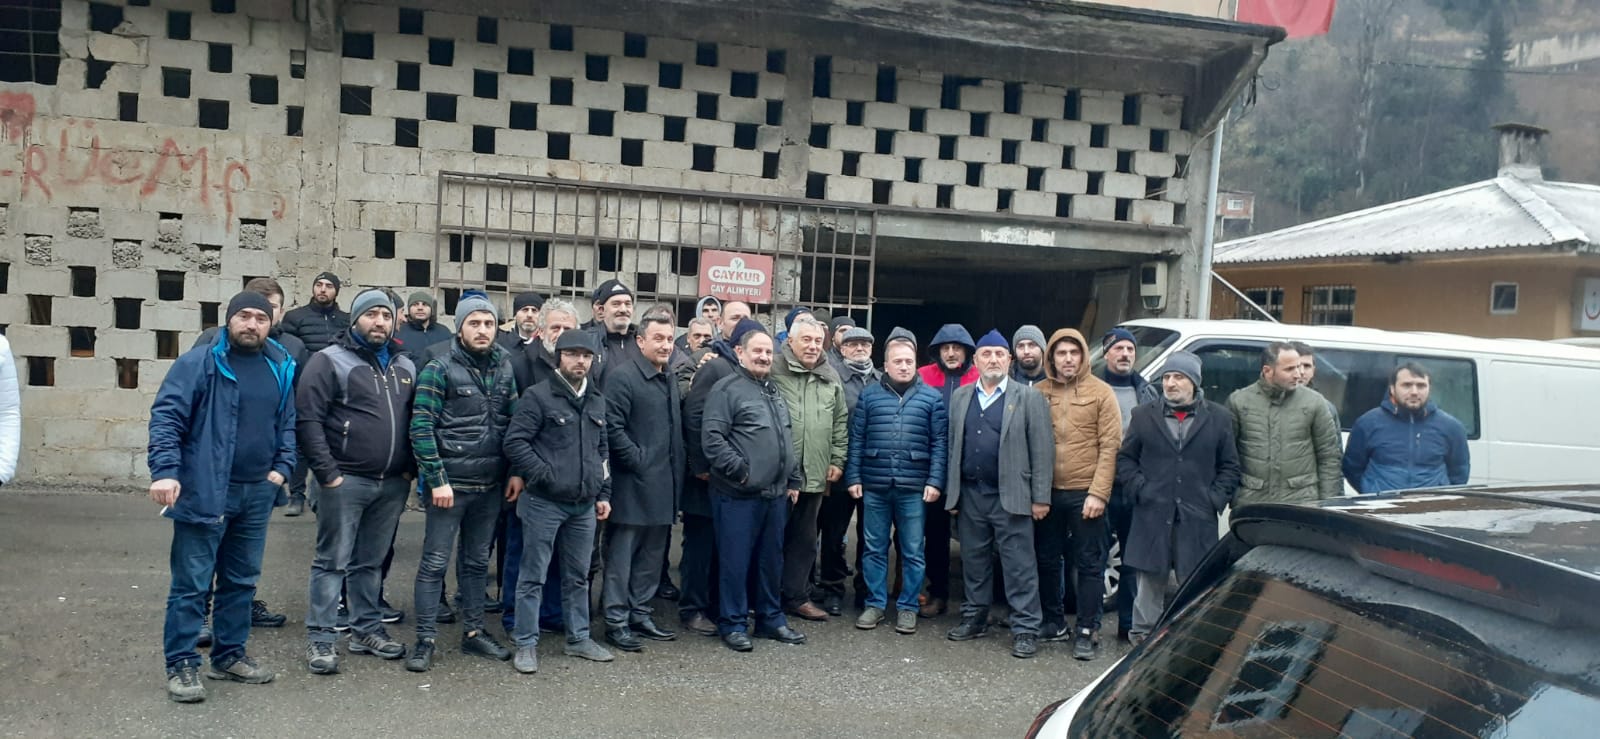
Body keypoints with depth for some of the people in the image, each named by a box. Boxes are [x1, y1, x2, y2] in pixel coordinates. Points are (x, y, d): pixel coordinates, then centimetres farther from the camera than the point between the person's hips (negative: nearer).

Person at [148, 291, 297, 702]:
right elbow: (166, 416, -12)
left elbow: (287, 423, 18)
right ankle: (182, 665, 10)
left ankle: (228, 656, 28)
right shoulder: (200, 362, -8)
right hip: (205, 491, -6)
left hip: (257, 492, 6)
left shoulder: (281, 367, 9)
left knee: (242, 580, 15)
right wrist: (165, 471, -22)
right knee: (192, 583, -1)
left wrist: (282, 467, 5)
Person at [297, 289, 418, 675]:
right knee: (332, 561, 0)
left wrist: (409, 468, 8)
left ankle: (368, 630, 24)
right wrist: (328, 473, -14)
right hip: (346, 480, -5)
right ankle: (320, 639, 7)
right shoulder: (330, 361, -4)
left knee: (371, 562, 14)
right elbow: (308, 419, -10)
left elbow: (414, 421, 19)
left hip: (393, 483, 5)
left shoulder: (405, 366, 14)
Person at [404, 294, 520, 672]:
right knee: (435, 562, 1)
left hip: (491, 485, 5)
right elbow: (421, 428, -12)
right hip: (450, 483, -5)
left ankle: (473, 632, 26)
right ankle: (425, 640, 8)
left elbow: (514, 423, 11)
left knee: (477, 562, 15)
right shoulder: (439, 370, -8)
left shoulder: (504, 369, 7)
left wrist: (516, 471, 3)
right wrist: (437, 480, -15)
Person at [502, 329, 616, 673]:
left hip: (584, 504, 6)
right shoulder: (538, 396, -8)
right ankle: (526, 644, 10)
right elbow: (515, 442, -12)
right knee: (533, 575, 1)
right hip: (544, 502, -6)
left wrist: (603, 493, 13)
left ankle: (579, 638, 26)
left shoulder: (597, 400, 12)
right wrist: (545, 475, -15)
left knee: (578, 576, 14)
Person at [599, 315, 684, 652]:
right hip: (632, 484, -8)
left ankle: (640, 615, 24)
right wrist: (639, 461, -17)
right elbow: (613, 428, -18)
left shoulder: (670, 381, 15)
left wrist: (676, 471, 12)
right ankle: (616, 621, 8)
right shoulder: (623, 377, -11)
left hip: (663, 486, 8)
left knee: (652, 557, 14)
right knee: (621, 556, 1)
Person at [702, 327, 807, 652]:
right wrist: (740, 470, -18)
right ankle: (732, 624, 11)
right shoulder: (728, 388, -9)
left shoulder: (774, 391, 17)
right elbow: (712, 438, -17)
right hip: (738, 494, -7)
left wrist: (793, 479, 17)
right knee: (736, 561, 0)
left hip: (775, 494, 8)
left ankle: (771, 619, 26)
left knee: (771, 559, 15)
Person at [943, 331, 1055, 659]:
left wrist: (1041, 497, -9)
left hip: (1011, 497, -4)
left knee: (1019, 565, -2)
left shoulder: (1029, 398, -1)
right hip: (970, 494, 4)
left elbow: (1042, 450, -5)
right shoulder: (960, 397, 11)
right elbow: (952, 446, 10)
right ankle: (974, 618, 24)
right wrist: (951, 492, 6)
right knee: (974, 561, 12)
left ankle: (1025, 629, 4)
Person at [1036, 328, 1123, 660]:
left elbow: (1110, 446, -6)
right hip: (1047, 492, 3)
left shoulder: (1100, 392, -1)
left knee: (1089, 564, 2)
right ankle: (1054, 622, 27)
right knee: (1047, 560, 13)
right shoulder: (1039, 393, 6)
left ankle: (1087, 631, 10)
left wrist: (1098, 493, -12)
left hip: (1085, 493, -3)